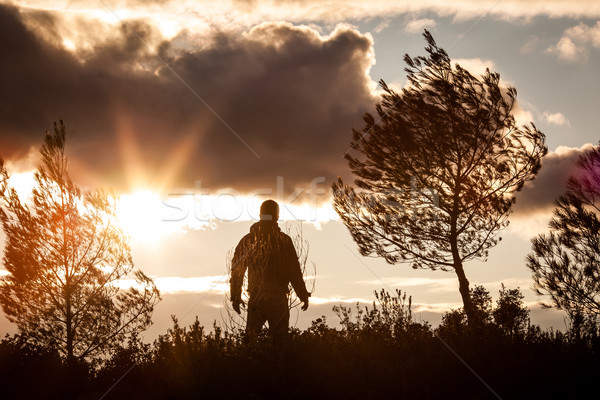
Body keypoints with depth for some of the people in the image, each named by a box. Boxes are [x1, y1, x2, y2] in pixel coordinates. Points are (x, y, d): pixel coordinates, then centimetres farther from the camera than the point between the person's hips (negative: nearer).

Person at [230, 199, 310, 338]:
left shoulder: (247, 240, 1)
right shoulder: (284, 240, -9)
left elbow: (236, 271, 6)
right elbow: (294, 271, -7)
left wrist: (236, 297, 18)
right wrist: (304, 296, 4)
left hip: (255, 299, 3)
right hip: (278, 299, -3)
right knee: (278, 338, 5)